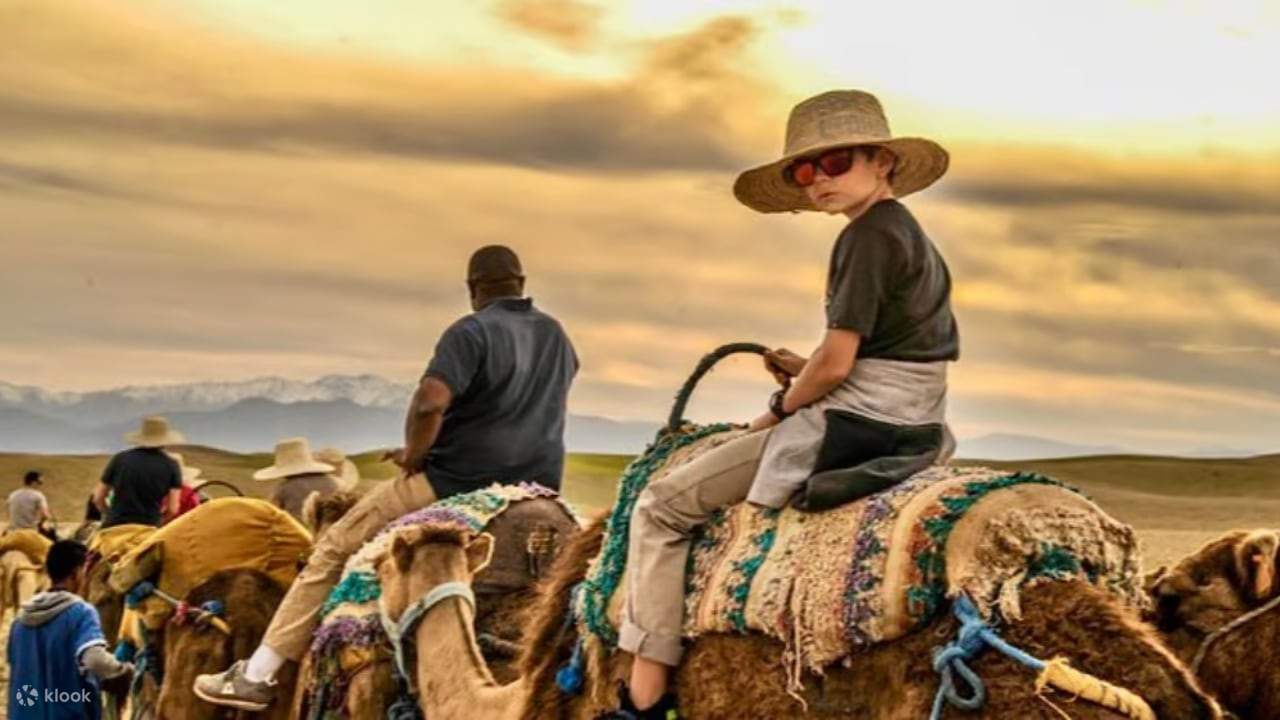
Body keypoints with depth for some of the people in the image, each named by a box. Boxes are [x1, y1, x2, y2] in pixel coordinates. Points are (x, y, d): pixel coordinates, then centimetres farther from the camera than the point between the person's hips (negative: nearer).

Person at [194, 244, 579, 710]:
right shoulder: (557, 336, 13)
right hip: (539, 490, 6)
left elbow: (429, 402, -26)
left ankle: (257, 676, 5)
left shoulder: (472, 332, -11)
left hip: (456, 481, -6)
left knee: (334, 549, 5)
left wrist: (413, 456, -7)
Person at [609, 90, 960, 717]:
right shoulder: (913, 236, 16)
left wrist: (779, 410, -1)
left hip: (856, 424, -11)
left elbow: (836, 364, -18)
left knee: (661, 506, -2)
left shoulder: (868, 235, -14)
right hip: (915, 428, 11)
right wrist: (807, 372, 11)